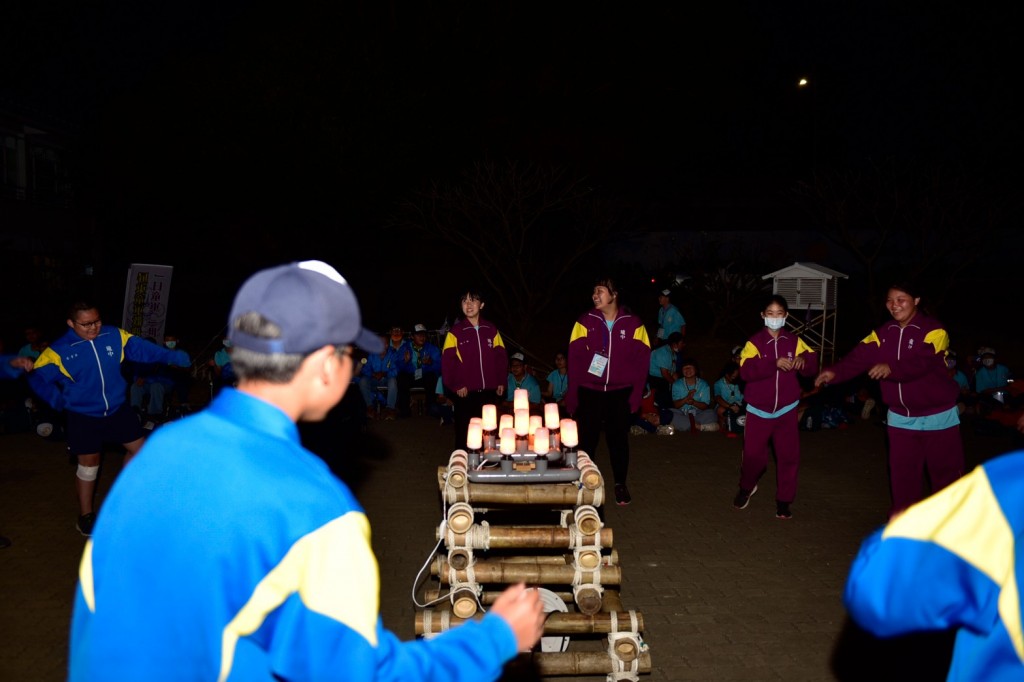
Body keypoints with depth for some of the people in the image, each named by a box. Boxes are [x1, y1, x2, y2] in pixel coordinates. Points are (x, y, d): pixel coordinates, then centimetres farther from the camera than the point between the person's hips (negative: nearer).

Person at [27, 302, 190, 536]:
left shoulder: (115, 336, -11)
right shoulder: (58, 351, -15)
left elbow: (141, 348, -12)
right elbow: (37, 378, -8)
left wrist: (172, 356, -25)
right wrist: (57, 399, -19)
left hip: (118, 408, 3)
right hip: (83, 415, -3)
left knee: (139, 448, 9)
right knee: (88, 463, 6)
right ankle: (86, 516, 25)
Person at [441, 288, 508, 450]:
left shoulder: (491, 330, 9)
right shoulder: (455, 331, -1)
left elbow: (501, 356, 11)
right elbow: (448, 361, -6)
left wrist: (501, 382, 4)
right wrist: (457, 385, -11)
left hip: (489, 391, 3)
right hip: (465, 393, -3)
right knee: (464, 433, 1)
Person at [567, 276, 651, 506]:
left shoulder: (632, 324, -2)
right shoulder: (585, 321, -2)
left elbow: (642, 360, -2)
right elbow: (574, 358, -3)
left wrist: (636, 394, -7)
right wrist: (572, 394, -8)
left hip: (620, 393, 0)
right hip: (589, 392, 0)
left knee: (618, 438, 10)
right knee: (586, 438, 5)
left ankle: (620, 484, 24)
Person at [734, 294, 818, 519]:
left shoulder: (794, 341, 1)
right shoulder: (754, 342, -8)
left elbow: (812, 365, -6)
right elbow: (746, 371, -22)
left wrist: (803, 361, -29)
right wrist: (774, 363, -35)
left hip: (786, 409, 2)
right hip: (758, 410, -2)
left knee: (789, 455, 0)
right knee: (753, 454, 3)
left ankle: (784, 499, 16)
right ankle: (746, 488, 31)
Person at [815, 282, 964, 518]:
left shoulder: (933, 331, -14)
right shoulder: (882, 334, 2)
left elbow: (922, 363, -31)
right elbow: (858, 358, -12)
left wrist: (891, 368, -50)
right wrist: (835, 372, -31)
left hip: (937, 416, -4)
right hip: (900, 417, 4)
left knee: (946, 474, 9)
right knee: (902, 475, 7)